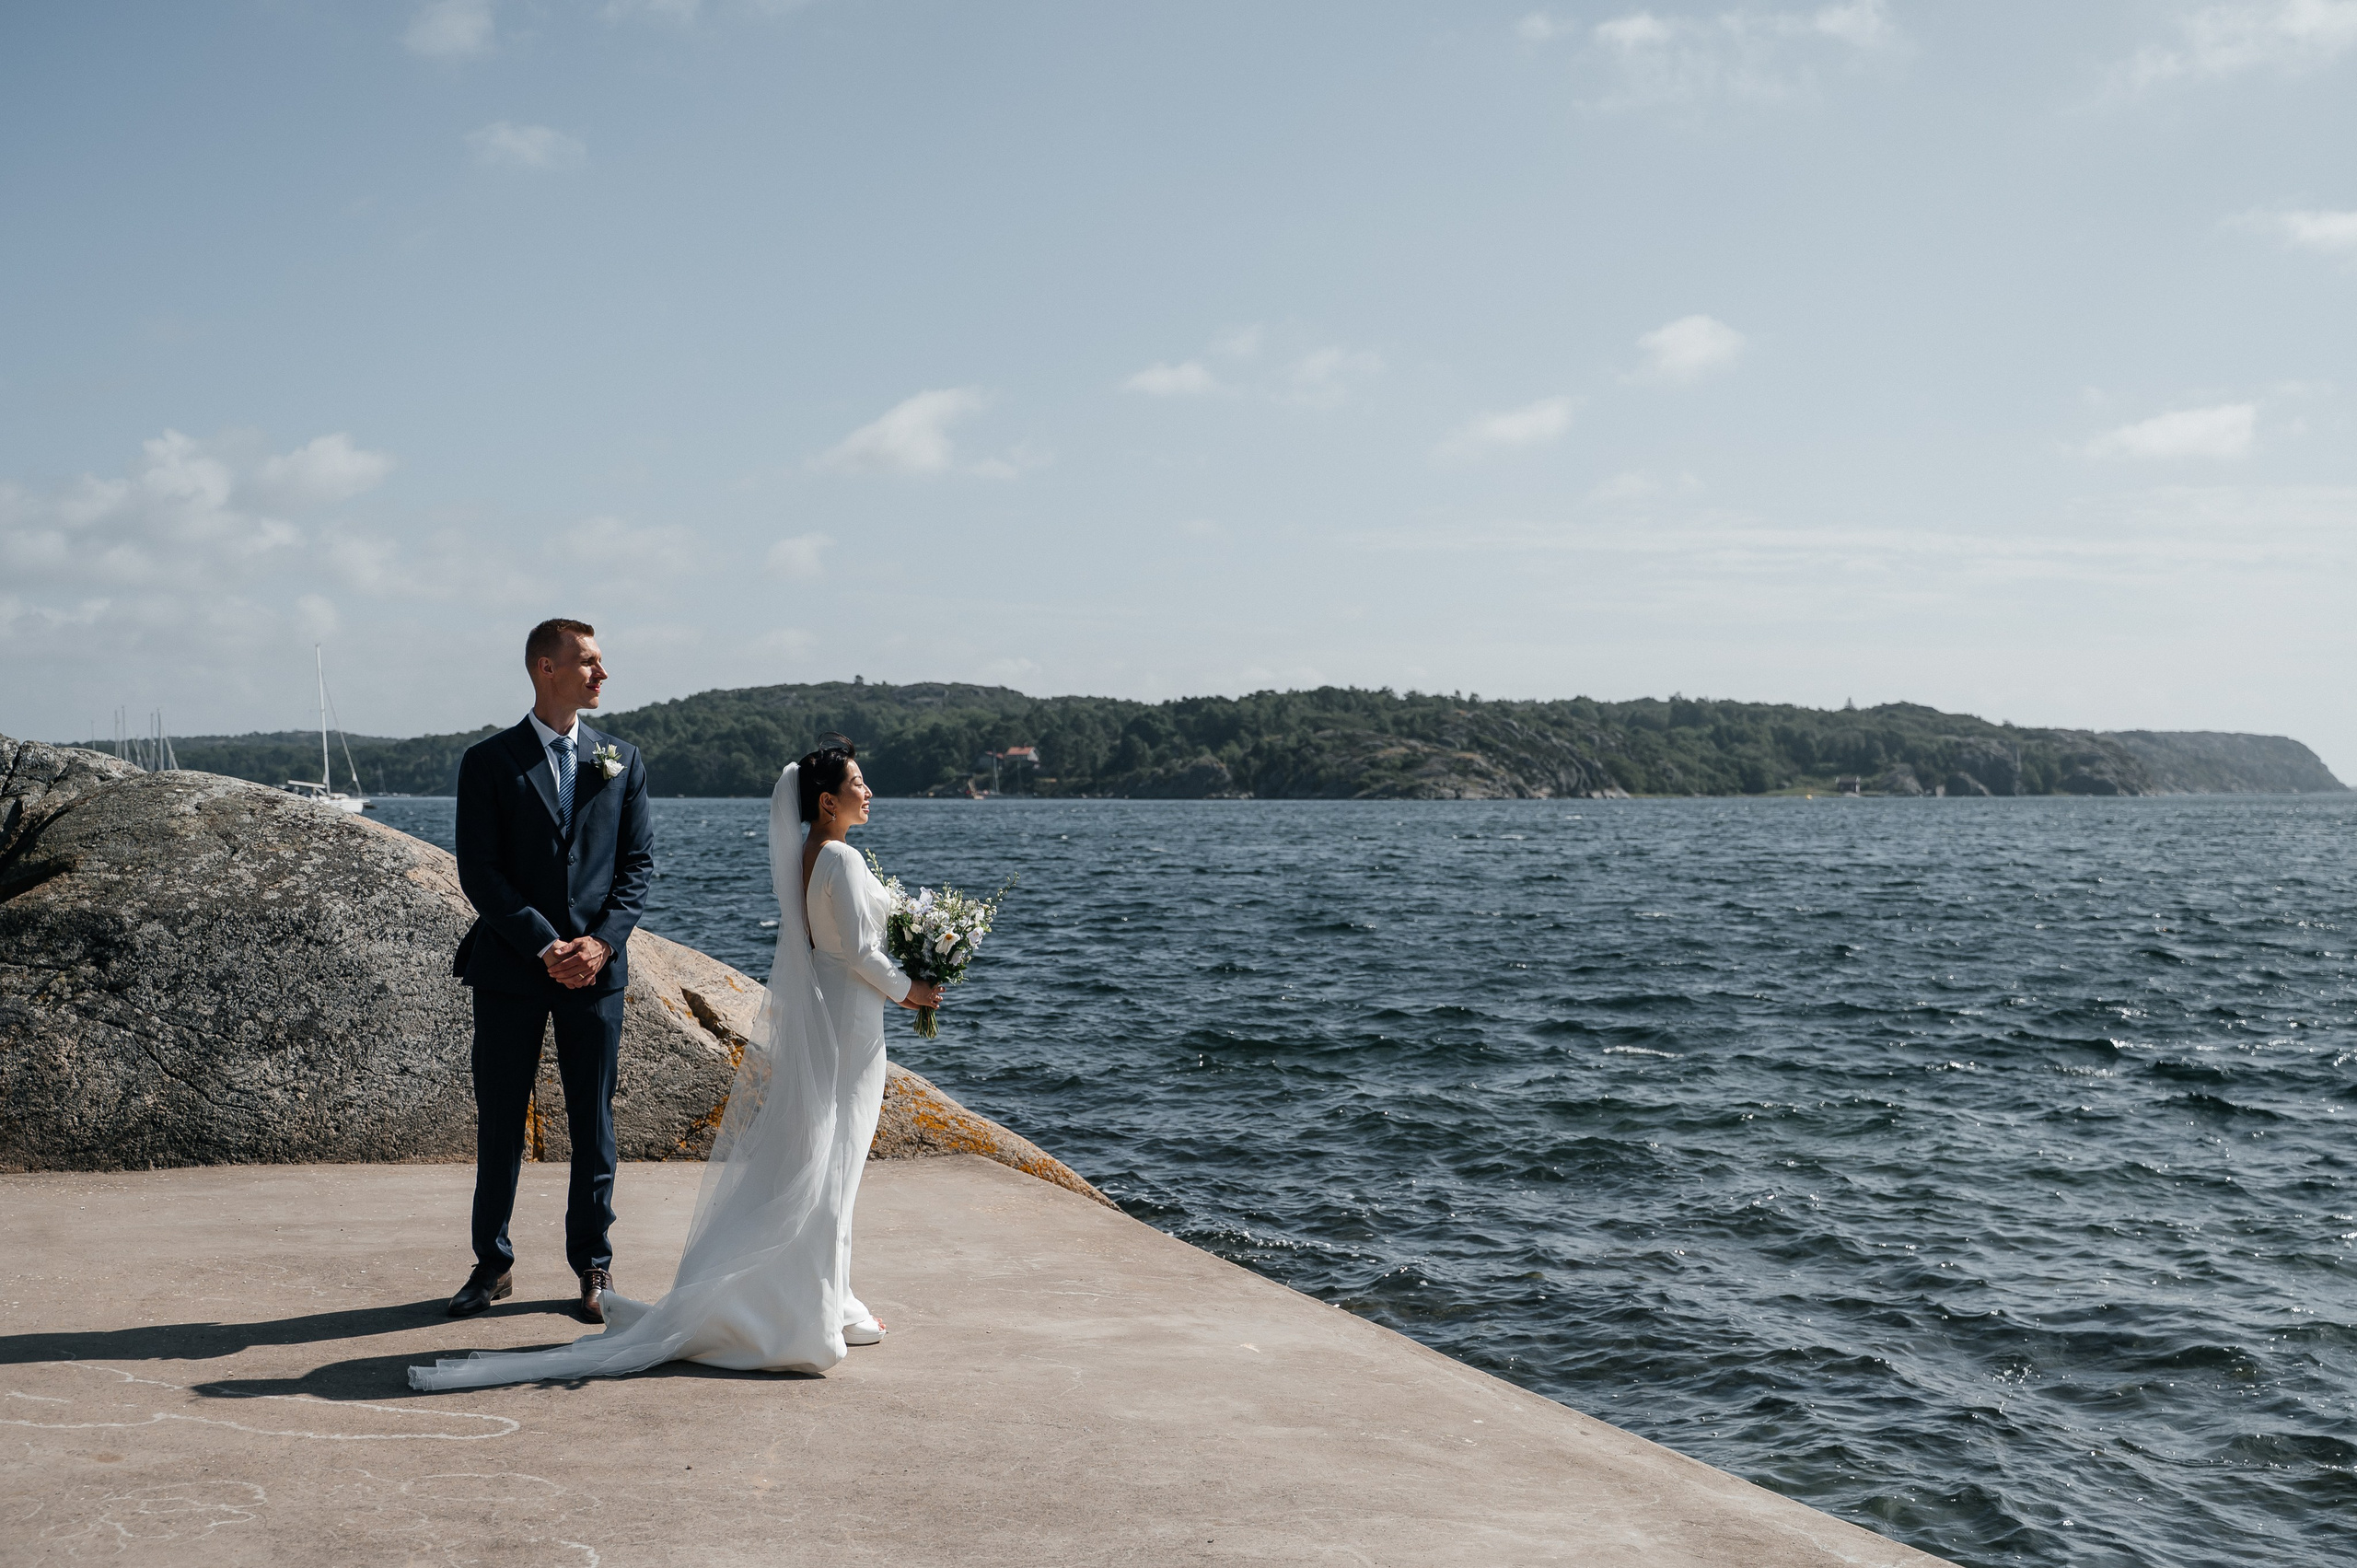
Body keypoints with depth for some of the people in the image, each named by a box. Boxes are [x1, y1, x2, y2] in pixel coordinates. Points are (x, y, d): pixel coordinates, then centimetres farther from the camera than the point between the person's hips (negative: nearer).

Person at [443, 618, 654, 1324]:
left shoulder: (622, 760, 8)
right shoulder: (488, 762, -1)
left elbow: (638, 861, 6)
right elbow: (479, 872, -6)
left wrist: (604, 940, -9)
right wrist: (545, 946, -14)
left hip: (595, 968, 2)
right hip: (509, 968, -2)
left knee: (593, 1123, 6)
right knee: (498, 1122, 6)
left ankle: (593, 1265, 17)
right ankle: (493, 1263, 19)